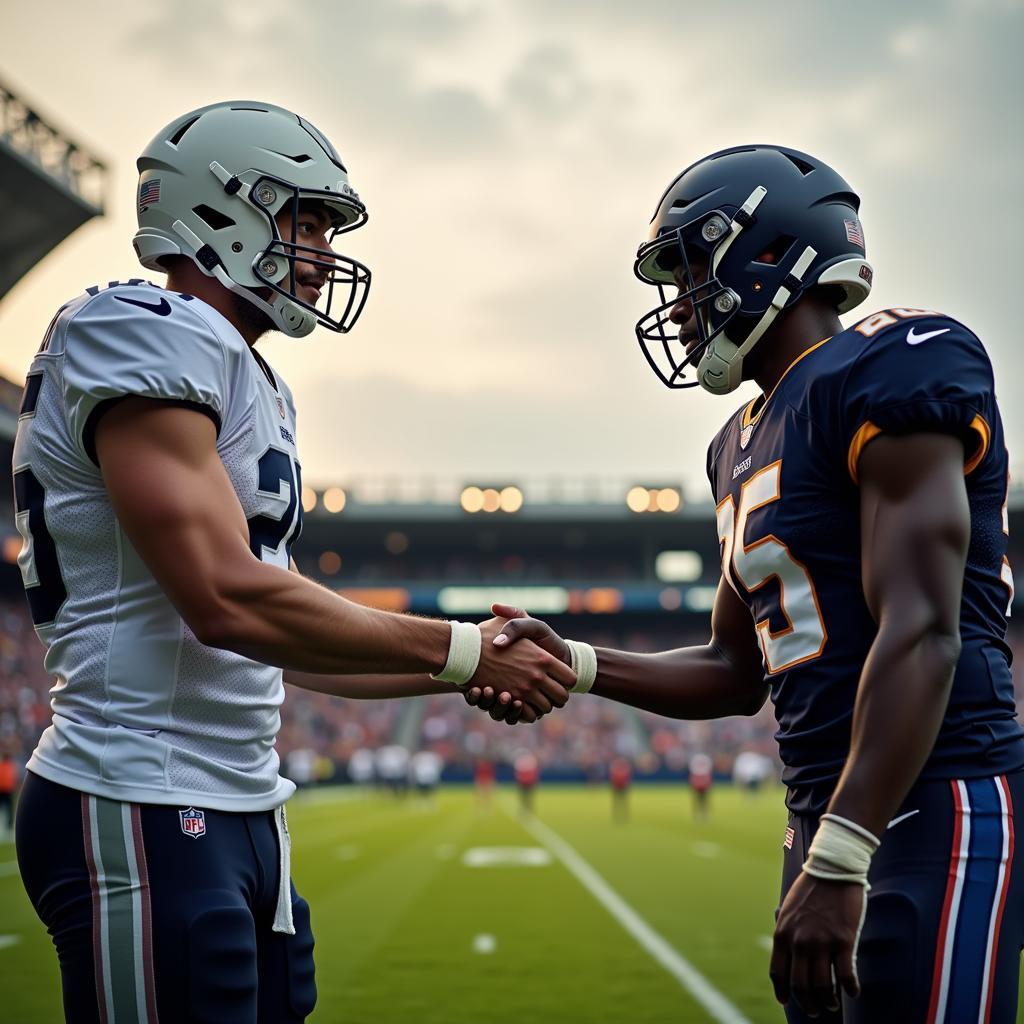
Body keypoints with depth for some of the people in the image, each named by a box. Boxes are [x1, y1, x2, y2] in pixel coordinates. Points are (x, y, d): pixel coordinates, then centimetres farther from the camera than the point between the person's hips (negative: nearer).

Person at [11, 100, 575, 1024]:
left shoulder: (254, 386, 17)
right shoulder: (142, 335, -13)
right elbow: (227, 600, -22)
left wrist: (464, 676, 12)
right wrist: (463, 651, -14)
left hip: (241, 808, 10)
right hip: (142, 811, -10)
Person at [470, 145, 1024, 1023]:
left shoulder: (891, 367, -11)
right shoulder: (748, 443, 18)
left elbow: (919, 636, -20)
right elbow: (738, 674, 24)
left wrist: (836, 867, -25)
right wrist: (577, 666, 9)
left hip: (938, 811, -9)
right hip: (829, 817, 9)